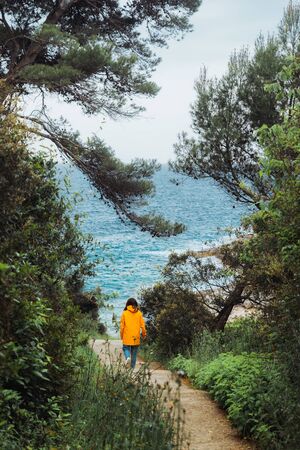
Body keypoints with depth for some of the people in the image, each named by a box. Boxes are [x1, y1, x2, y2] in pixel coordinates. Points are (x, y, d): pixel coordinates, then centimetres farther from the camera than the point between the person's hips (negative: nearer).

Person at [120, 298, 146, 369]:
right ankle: (132, 367, 14)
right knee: (134, 352, 12)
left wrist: (121, 335, 9)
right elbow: (142, 325, -1)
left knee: (126, 348, 15)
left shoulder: (124, 313, -4)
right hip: (136, 337, 2)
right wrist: (144, 334, 13)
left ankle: (127, 357, -14)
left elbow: (122, 326, -3)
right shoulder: (139, 313, -2)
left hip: (127, 337, -1)